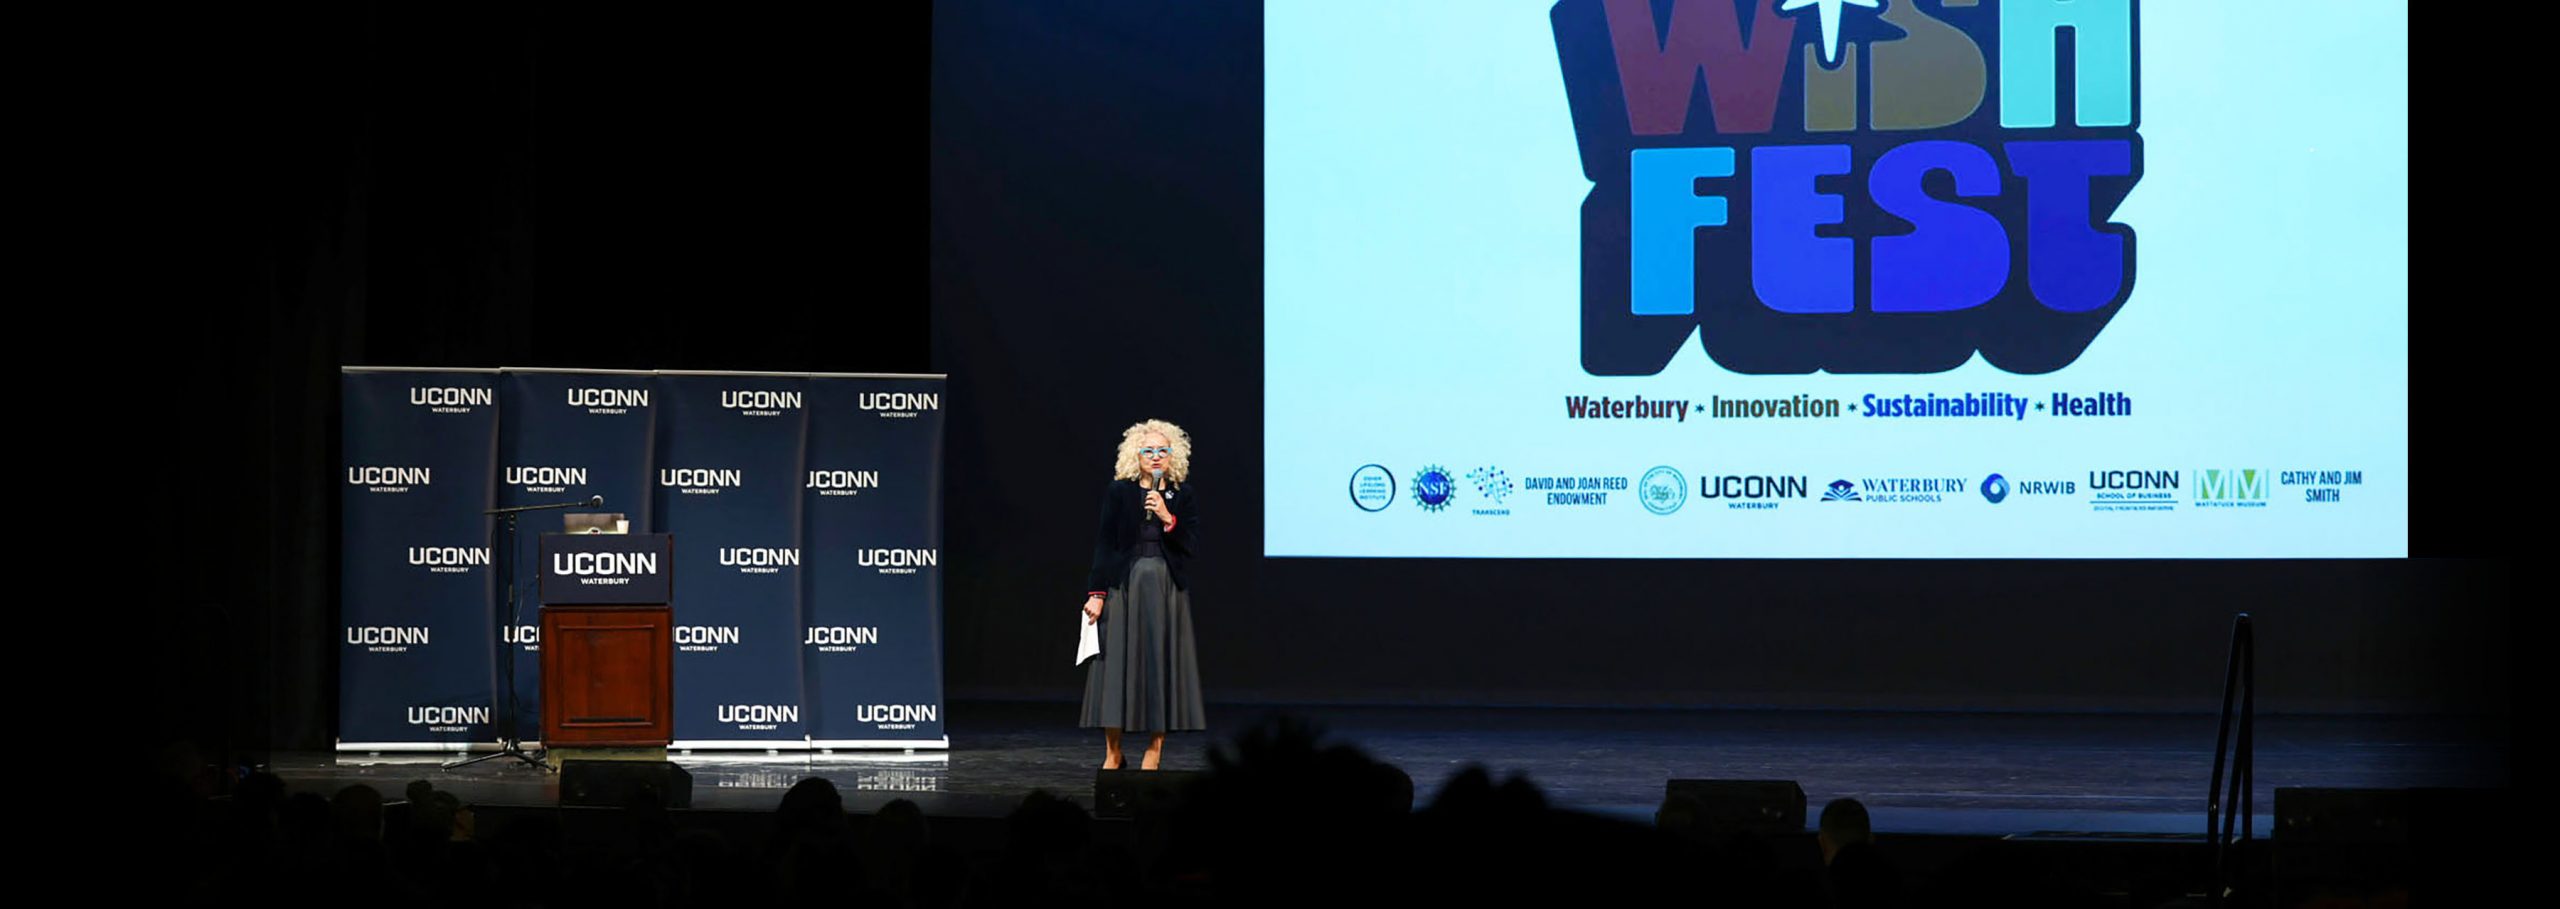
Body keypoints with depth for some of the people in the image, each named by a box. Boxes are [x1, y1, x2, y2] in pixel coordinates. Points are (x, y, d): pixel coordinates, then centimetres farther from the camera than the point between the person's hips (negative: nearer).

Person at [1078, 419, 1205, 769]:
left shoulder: (1183, 495, 5)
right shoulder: (1118, 491, 1)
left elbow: (1192, 545, 0)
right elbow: (1104, 543, -1)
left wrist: (1168, 518, -14)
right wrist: (1096, 593, -7)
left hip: (1167, 591, 1)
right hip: (1124, 586, -1)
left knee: (1161, 665, 1)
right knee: (1118, 664, -1)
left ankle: (1154, 752, 8)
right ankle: (1112, 753, 6)